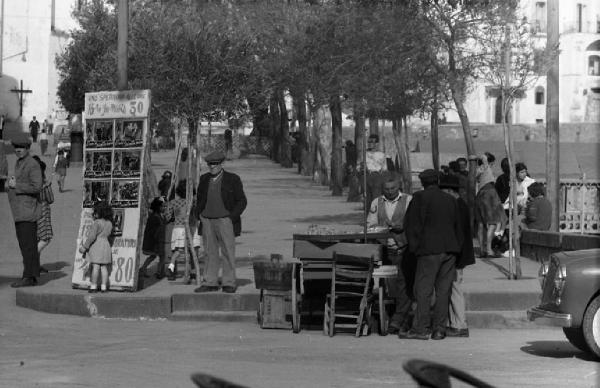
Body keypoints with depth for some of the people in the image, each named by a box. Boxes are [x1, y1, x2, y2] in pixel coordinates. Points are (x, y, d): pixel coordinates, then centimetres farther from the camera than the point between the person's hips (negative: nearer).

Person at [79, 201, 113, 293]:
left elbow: (92, 236, -16)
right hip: (106, 245, 6)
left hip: (96, 245, -6)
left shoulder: (97, 223, -12)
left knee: (95, 267, -6)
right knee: (104, 268, 7)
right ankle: (104, 287, 7)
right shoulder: (109, 223, 9)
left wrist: (85, 246, -10)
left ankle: (93, 286, -5)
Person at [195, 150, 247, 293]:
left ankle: (229, 284, -1)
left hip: (225, 221, -4)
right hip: (207, 222, 4)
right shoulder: (204, 179, 12)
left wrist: (232, 217, -10)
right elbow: (199, 199, 24)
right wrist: (199, 214, 8)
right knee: (210, 253, 4)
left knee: (228, 253, -4)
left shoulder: (232, 179, 0)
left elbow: (242, 201, 0)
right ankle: (210, 283, 8)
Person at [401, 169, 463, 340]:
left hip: (429, 250, -5)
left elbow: (411, 224, -4)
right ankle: (439, 329, 6)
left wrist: (414, 246, 4)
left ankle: (421, 329, -5)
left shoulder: (420, 198, -3)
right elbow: (458, 227, 17)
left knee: (423, 289, -3)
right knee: (443, 290, 6)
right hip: (449, 249, 5)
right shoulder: (451, 200, 12)